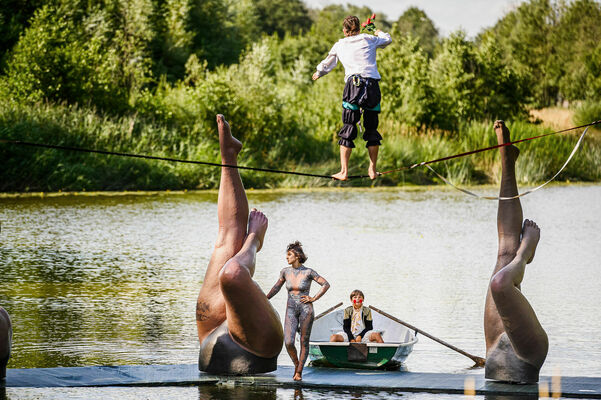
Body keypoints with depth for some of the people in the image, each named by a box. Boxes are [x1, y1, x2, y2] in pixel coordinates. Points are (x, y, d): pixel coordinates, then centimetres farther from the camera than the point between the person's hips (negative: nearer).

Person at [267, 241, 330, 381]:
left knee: (304, 342, 2)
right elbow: (277, 287, 21)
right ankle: (296, 364, 14)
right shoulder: (285, 271, 5)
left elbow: (326, 285, 0)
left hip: (306, 310, -2)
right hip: (291, 311, 2)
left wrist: (313, 298, -5)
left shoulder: (308, 272, -5)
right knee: (288, 343, -12)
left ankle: (299, 372, 11)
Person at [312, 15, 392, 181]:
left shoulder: (339, 45, 15)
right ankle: (372, 170, 15)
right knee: (372, 129, 12)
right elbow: (387, 39, 37)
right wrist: (379, 33, 59)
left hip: (353, 83, -1)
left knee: (348, 130, -2)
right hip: (373, 85, 1)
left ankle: (344, 172, -10)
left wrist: (318, 73, 53)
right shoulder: (369, 39, 16)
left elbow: (326, 64, 31)